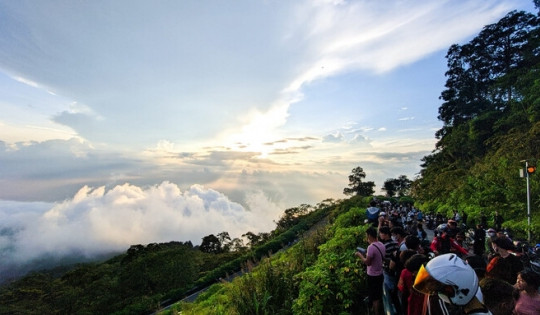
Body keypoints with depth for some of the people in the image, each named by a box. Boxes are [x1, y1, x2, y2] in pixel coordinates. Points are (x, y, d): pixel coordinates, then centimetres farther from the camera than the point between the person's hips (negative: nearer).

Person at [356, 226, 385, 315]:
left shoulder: (371, 247, -28)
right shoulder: (382, 245, -2)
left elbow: (368, 262, -23)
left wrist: (360, 255, -10)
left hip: (373, 276, -8)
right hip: (380, 274, 8)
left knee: (375, 298, 9)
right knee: (379, 295, 25)